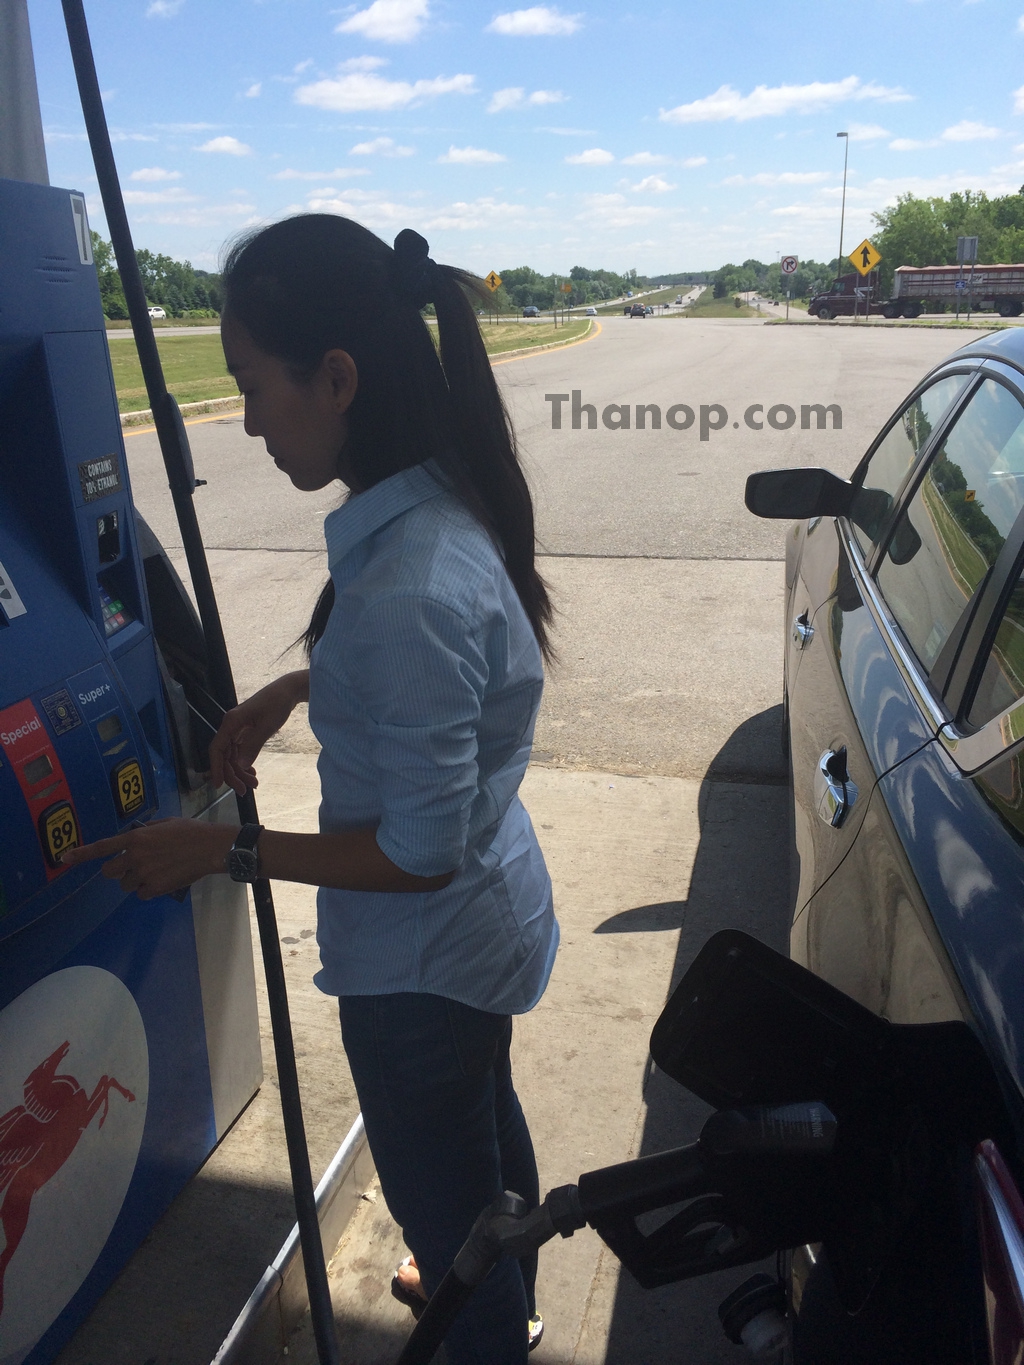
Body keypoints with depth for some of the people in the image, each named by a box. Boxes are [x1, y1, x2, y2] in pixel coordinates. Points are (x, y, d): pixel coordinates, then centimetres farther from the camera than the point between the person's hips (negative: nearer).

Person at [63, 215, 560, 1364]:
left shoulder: (408, 588, -36)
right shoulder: (437, 503, -6)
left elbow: (420, 854, -28)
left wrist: (222, 850, -19)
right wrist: (296, 688, 3)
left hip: (422, 956, -10)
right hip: (487, 908, 10)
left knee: (441, 1189, 18)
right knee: (485, 1123, 33)